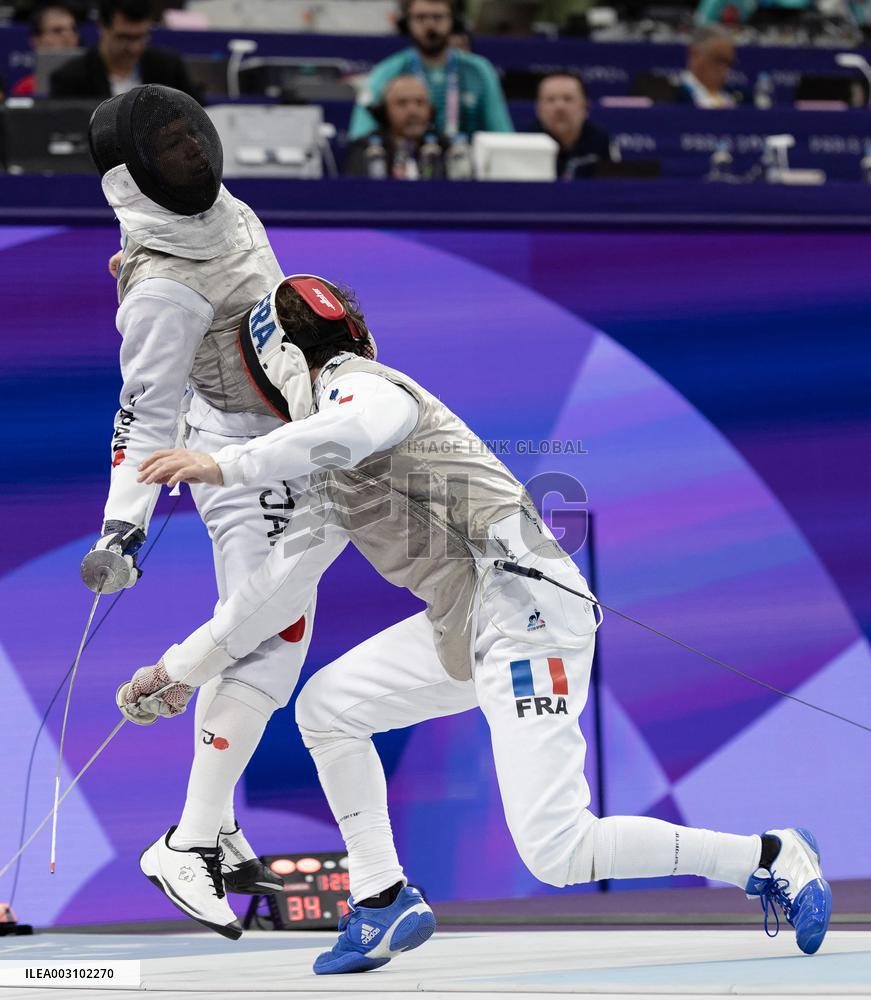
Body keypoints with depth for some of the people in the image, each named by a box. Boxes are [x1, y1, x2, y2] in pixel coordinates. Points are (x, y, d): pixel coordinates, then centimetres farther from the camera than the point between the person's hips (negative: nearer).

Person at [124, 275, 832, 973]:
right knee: (325, 708, 12)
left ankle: (772, 862, -8)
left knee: (558, 855, -17)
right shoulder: (331, 466, 25)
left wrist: (227, 466, -31)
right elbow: (287, 576, 34)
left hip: (524, 607, -10)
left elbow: (371, 421, -32)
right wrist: (182, 665, 38)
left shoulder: (353, 383, -5)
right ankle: (384, 906, 14)